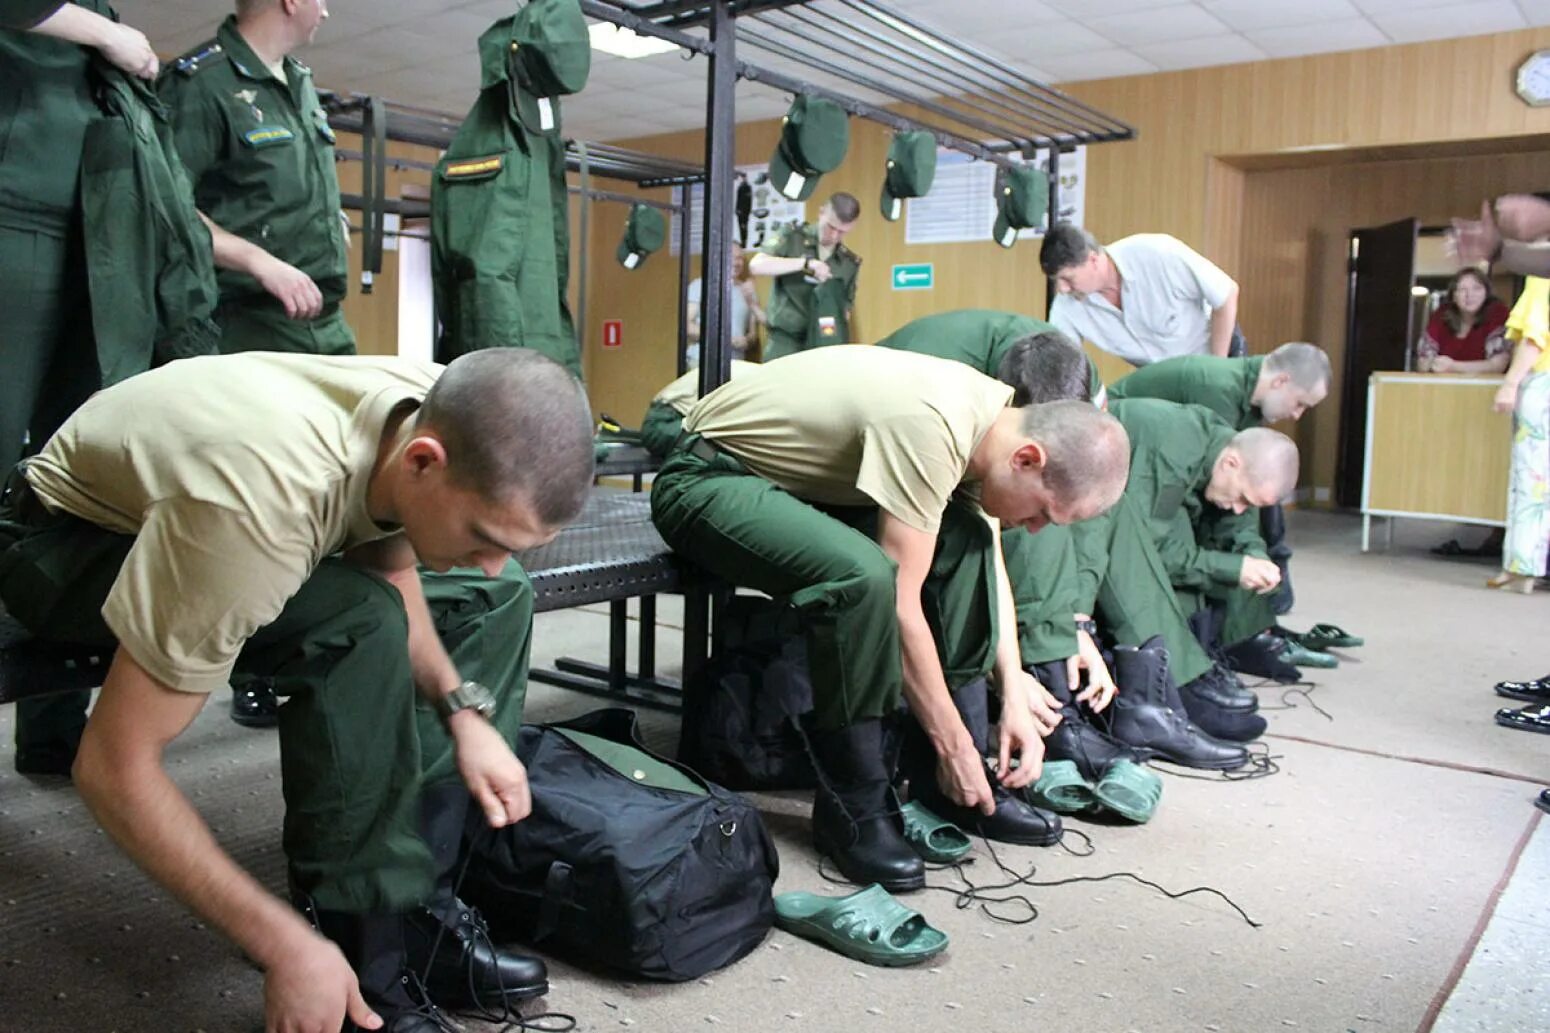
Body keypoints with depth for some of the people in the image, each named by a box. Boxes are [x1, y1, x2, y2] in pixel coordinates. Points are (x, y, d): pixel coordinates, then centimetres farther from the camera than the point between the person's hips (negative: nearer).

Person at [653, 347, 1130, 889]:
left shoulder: (999, 416, -2)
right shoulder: (930, 428, -30)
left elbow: (989, 560, 8)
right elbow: (901, 605, -27)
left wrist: (1014, 694, 1)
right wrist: (954, 745, -17)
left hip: (797, 477, 9)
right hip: (705, 479, -9)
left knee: (965, 539, -4)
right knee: (863, 576, -33)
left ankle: (944, 783, 1)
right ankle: (853, 806, -14)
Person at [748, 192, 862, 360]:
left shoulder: (850, 263, 8)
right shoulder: (792, 237, 0)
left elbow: (845, 310, 14)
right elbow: (756, 265, -13)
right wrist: (805, 263, -19)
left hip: (823, 343, 3)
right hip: (785, 338, -3)